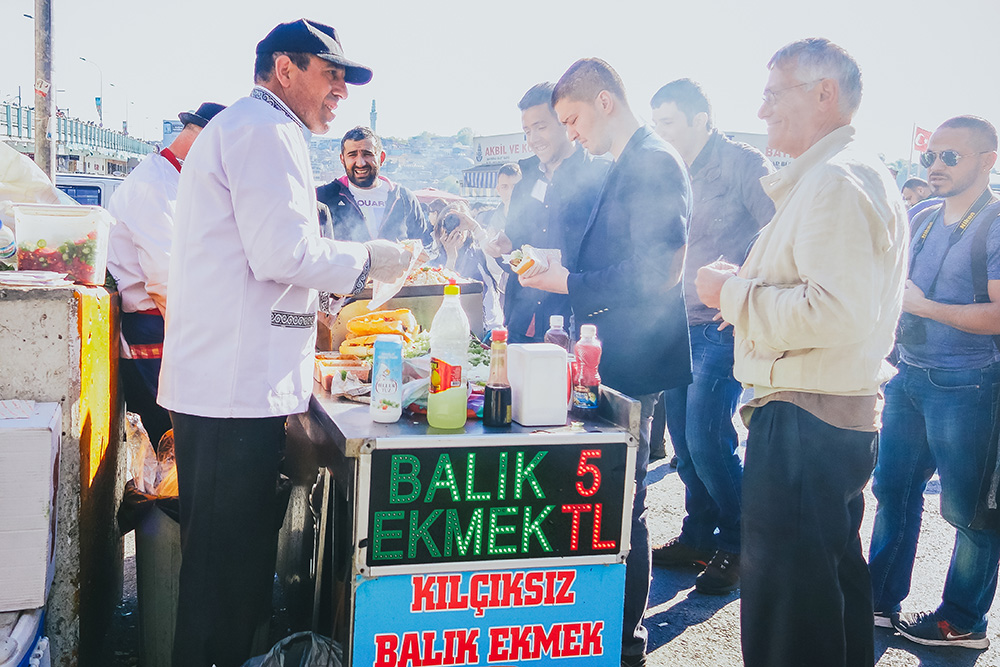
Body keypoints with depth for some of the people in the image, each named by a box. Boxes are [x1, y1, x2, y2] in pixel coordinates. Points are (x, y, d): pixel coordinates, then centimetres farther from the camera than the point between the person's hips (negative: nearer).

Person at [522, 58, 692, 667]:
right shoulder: (628, 165, 16)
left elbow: (661, 269, -22)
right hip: (612, 356, 10)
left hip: (632, 362, -10)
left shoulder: (655, 163, -14)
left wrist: (568, 282, -16)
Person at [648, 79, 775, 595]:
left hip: (723, 327, -7)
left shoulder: (742, 164, -7)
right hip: (679, 328, 7)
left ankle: (736, 546, 7)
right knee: (684, 442, 10)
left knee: (706, 440, -10)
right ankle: (698, 537, 25)